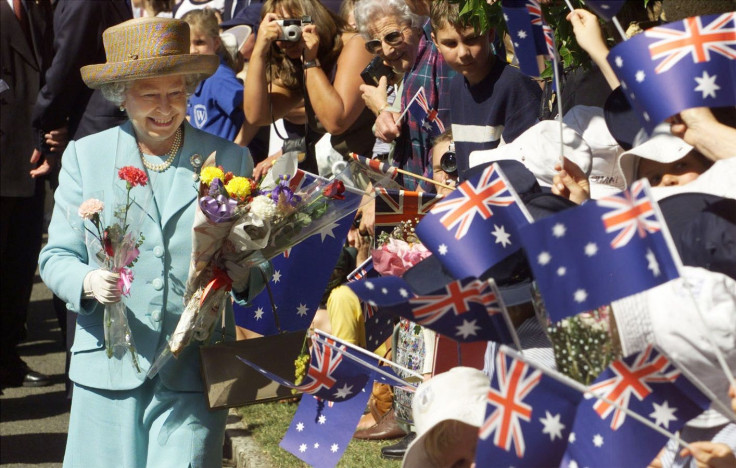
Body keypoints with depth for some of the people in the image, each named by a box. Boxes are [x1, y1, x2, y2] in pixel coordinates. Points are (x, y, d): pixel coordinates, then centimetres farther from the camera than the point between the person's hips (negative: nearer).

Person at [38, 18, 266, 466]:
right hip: (110, 371, 1)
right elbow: (56, 256, 6)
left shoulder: (230, 159, 7)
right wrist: (87, 282, -16)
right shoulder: (85, 155, 7)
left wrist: (242, 273, -15)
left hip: (194, 374, -1)